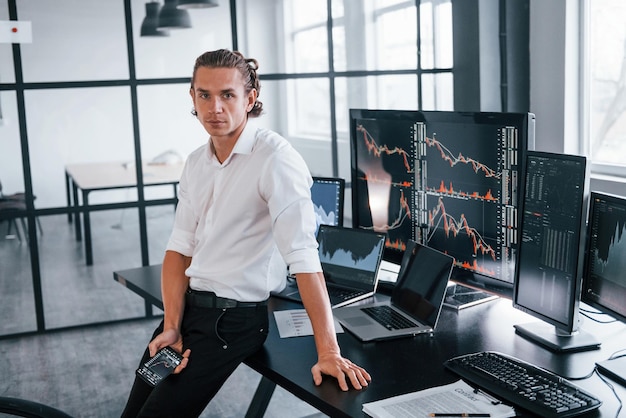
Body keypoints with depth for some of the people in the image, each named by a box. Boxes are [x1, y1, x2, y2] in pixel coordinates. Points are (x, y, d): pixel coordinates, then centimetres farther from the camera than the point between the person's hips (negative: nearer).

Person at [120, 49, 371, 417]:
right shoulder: (196, 163, 6)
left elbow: (303, 255, -26)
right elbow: (180, 249, 6)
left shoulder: (274, 158, -18)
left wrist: (329, 352, -30)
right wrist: (172, 327, -6)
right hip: (189, 304, 7)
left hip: (236, 318, -7)